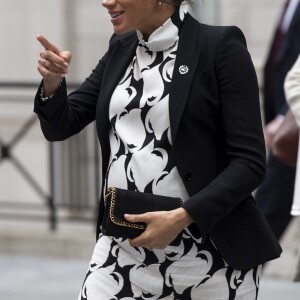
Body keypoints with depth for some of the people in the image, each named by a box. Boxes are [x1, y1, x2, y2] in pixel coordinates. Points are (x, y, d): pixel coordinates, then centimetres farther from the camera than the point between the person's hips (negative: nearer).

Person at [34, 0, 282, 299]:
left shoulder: (221, 46, -7)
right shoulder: (121, 50, 10)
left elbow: (249, 162, -11)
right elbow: (61, 125, 13)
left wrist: (182, 217, -21)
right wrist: (52, 82, -7)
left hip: (206, 252, -4)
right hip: (123, 247, 5)